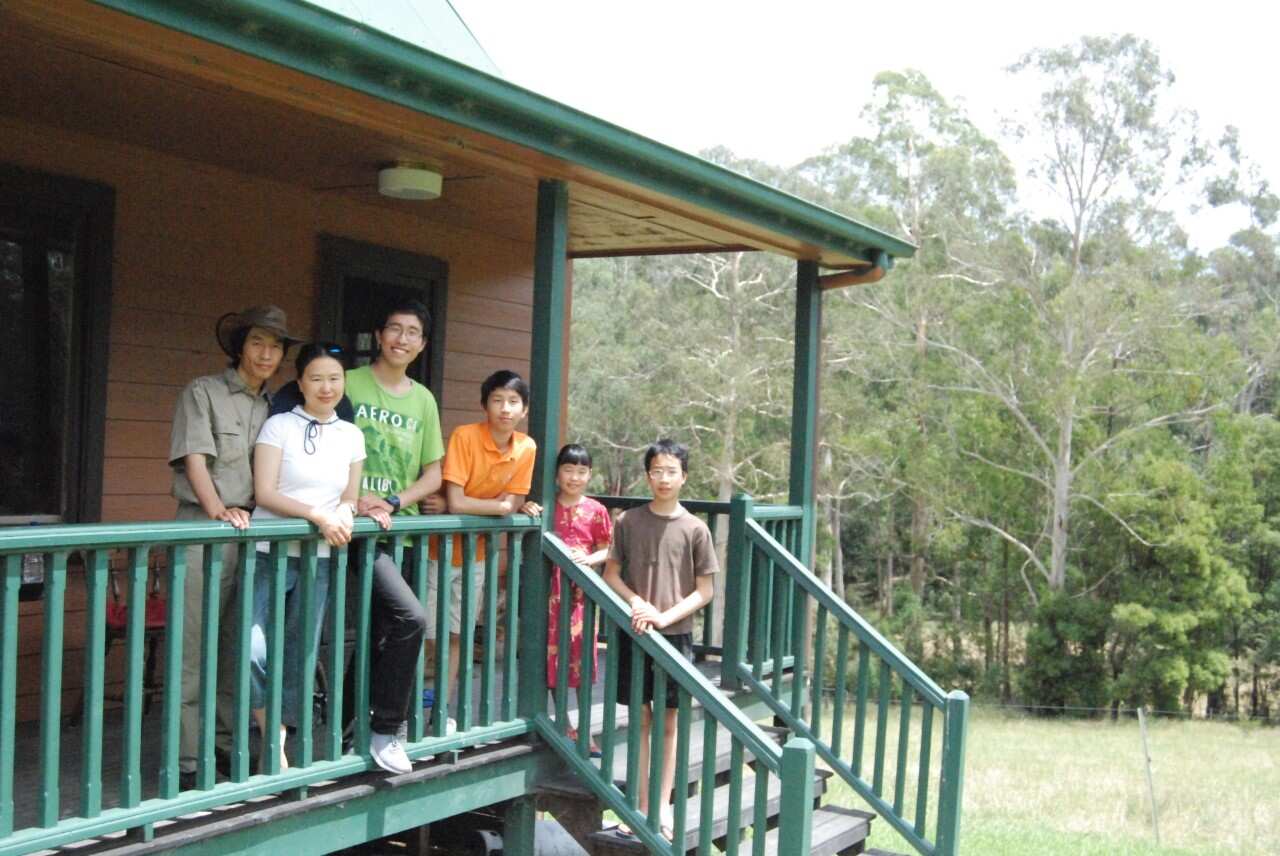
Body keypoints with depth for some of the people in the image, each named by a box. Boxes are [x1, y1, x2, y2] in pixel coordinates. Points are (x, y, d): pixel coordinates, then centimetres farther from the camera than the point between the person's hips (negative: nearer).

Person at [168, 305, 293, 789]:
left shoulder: (274, 406, 13)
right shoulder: (204, 392, -1)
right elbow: (195, 461, -10)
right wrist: (219, 511, -26)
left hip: (252, 530, 5)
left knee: (237, 645, 10)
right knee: (194, 646, -3)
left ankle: (225, 744, 20)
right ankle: (186, 760, 0)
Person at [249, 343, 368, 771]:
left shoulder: (351, 436, 10)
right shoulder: (279, 426, -3)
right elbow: (264, 493, -8)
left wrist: (349, 510, -8)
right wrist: (317, 514, -19)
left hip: (319, 559, 4)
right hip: (271, 554, -4)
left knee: (300, 657, 7)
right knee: (253, 649, -19)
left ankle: (278, 745, 20)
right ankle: (272, 735, 1)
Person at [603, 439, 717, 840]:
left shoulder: (695, 529, -3)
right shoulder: (628, 521, 0)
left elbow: (703, 591, -2)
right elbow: (611, 574, 6)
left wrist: (665, 616, -14)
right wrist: (637, 602, -12)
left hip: (675, 635, -1)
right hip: (634, 633, 1)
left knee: (669, 721, 6)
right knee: (641, 719, 7)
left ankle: (664, 804, 15)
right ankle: (642, 804, 15)